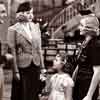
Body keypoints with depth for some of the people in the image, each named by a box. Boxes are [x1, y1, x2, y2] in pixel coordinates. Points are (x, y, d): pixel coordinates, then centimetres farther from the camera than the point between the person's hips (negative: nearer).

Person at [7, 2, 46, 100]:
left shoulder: (36, 27, 7)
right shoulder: (13, 29, -8)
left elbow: (39, 48, 10)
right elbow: (13, 52, -9)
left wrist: (42, 66, 8)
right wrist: (15, 71, -11)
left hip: (35, 66, 4)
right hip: (22, 67, -4)